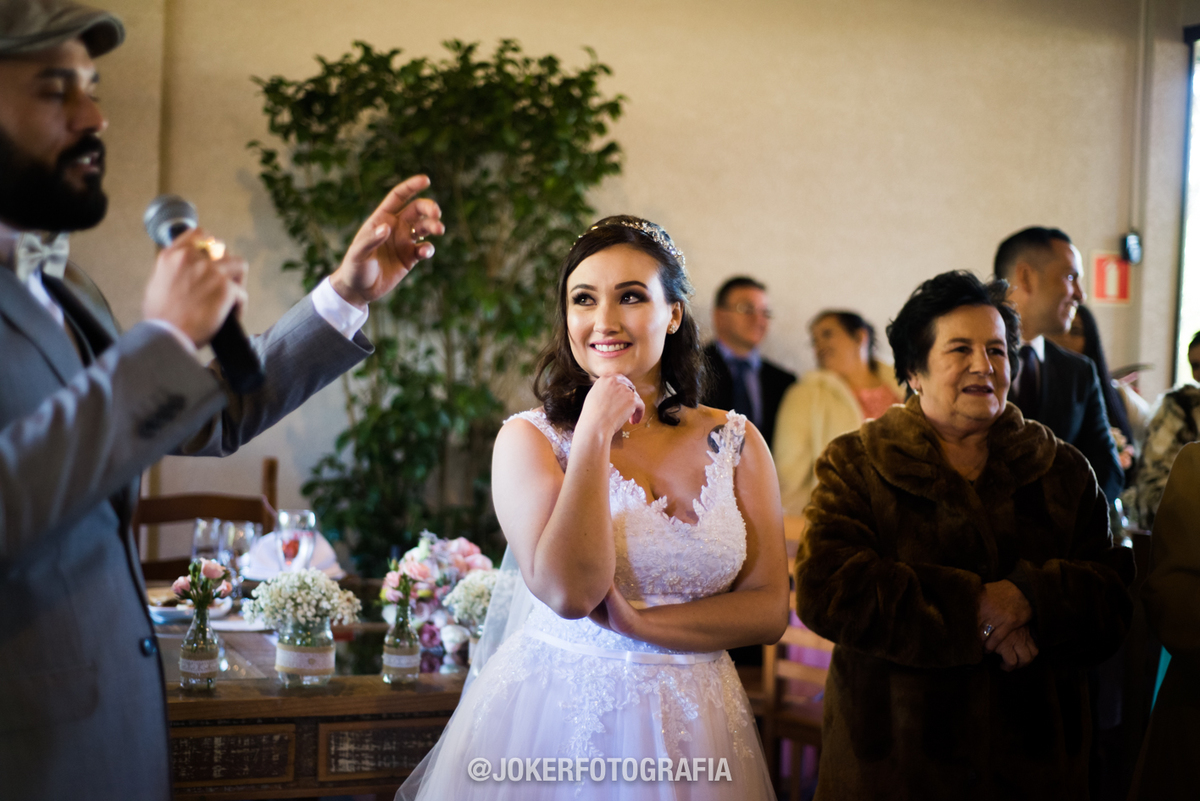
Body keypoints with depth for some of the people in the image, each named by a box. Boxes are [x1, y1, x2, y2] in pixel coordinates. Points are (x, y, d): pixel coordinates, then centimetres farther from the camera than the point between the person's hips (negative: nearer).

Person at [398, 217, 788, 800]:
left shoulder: (736, 444, 2)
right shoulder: (529, 439, -6)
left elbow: (768, 610, -2)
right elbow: (568, 591, -19)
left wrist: (639, 622, -14)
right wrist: (596, 435, -17)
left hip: (688, 730, 2)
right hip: (553, 721, -2)